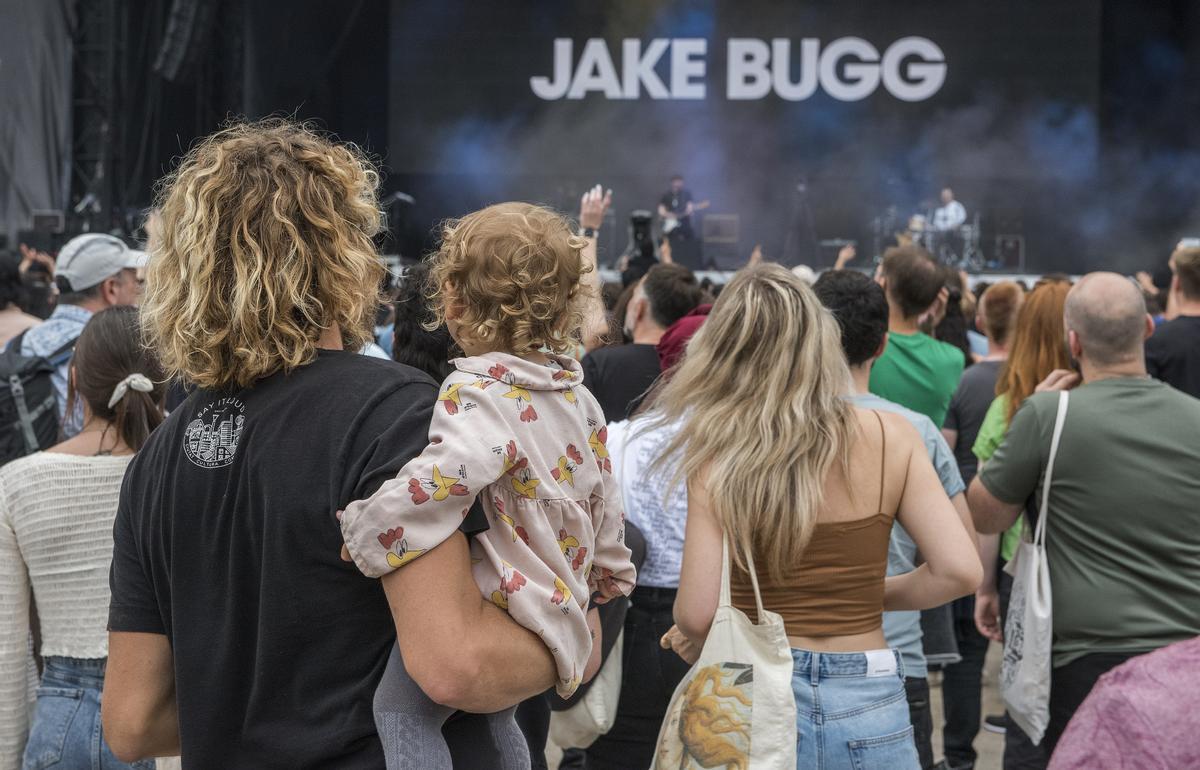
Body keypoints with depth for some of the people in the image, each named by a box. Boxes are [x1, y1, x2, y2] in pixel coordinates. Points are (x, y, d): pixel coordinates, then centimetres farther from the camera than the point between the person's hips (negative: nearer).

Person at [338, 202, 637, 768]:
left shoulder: (480, 395, -16)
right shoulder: (579, 397, 11)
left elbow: (440, 480, -36)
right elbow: (606, 510, 21)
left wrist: (360, 536, -26)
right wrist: (610, 579, 36)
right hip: (559, 611, 9)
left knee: (401, 702, -15)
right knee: (492, 716, 27)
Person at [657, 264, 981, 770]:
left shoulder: (716, 457, -10)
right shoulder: (890, 437, -3)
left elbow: (697, 613, -13)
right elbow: (959, 570, -6)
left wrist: (691, 642, 9)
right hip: (867, 699, 2)